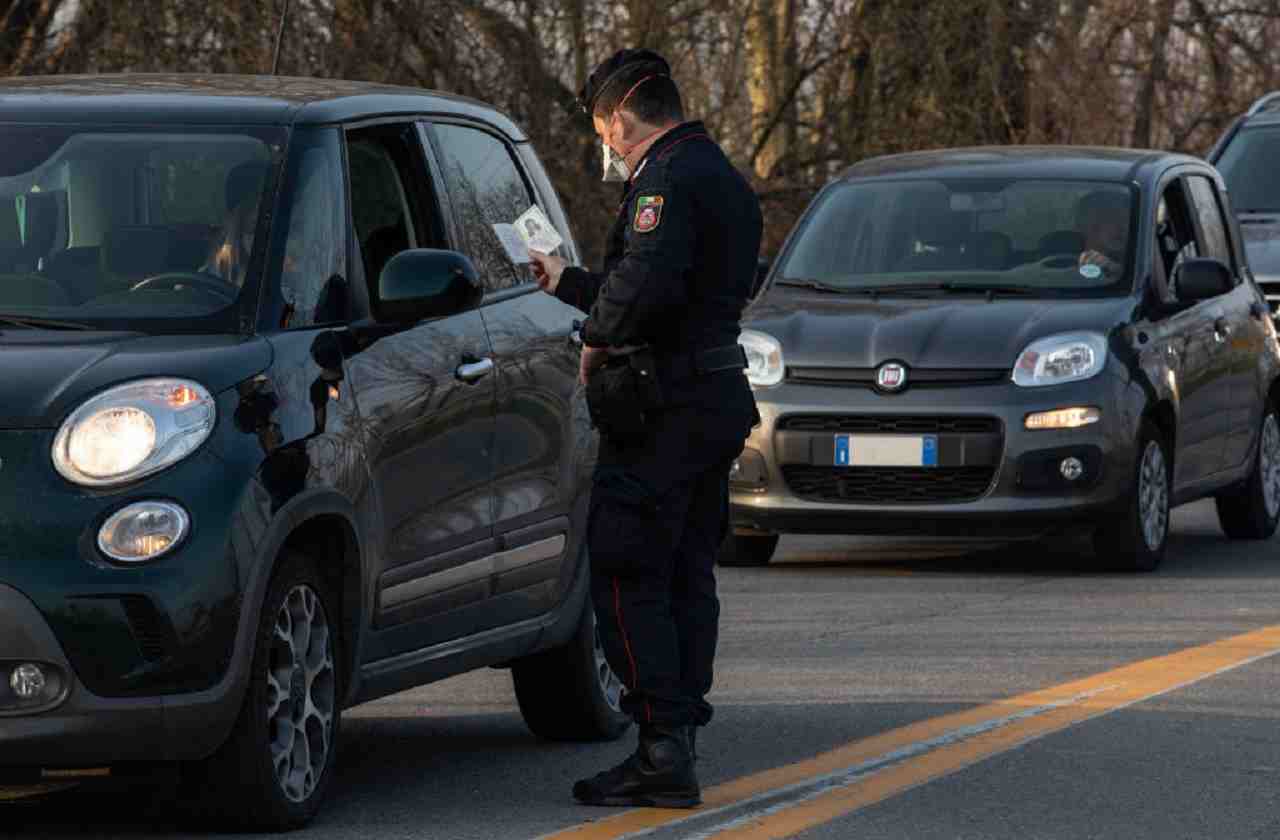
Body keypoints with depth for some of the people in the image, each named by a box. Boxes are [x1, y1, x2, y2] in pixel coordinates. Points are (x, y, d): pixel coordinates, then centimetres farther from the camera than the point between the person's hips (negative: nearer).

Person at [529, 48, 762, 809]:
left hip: (667, 407, -10)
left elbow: (647, 284, -30)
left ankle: (663, 749, -12)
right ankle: (678, 746, 13)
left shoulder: (666, 181, -14)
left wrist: (598, 338, -13)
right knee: (687, 576, 12)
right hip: (718, 401, 10)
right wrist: (564, 282, 36)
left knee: (626, 577, -7)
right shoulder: (725, 182, 19)